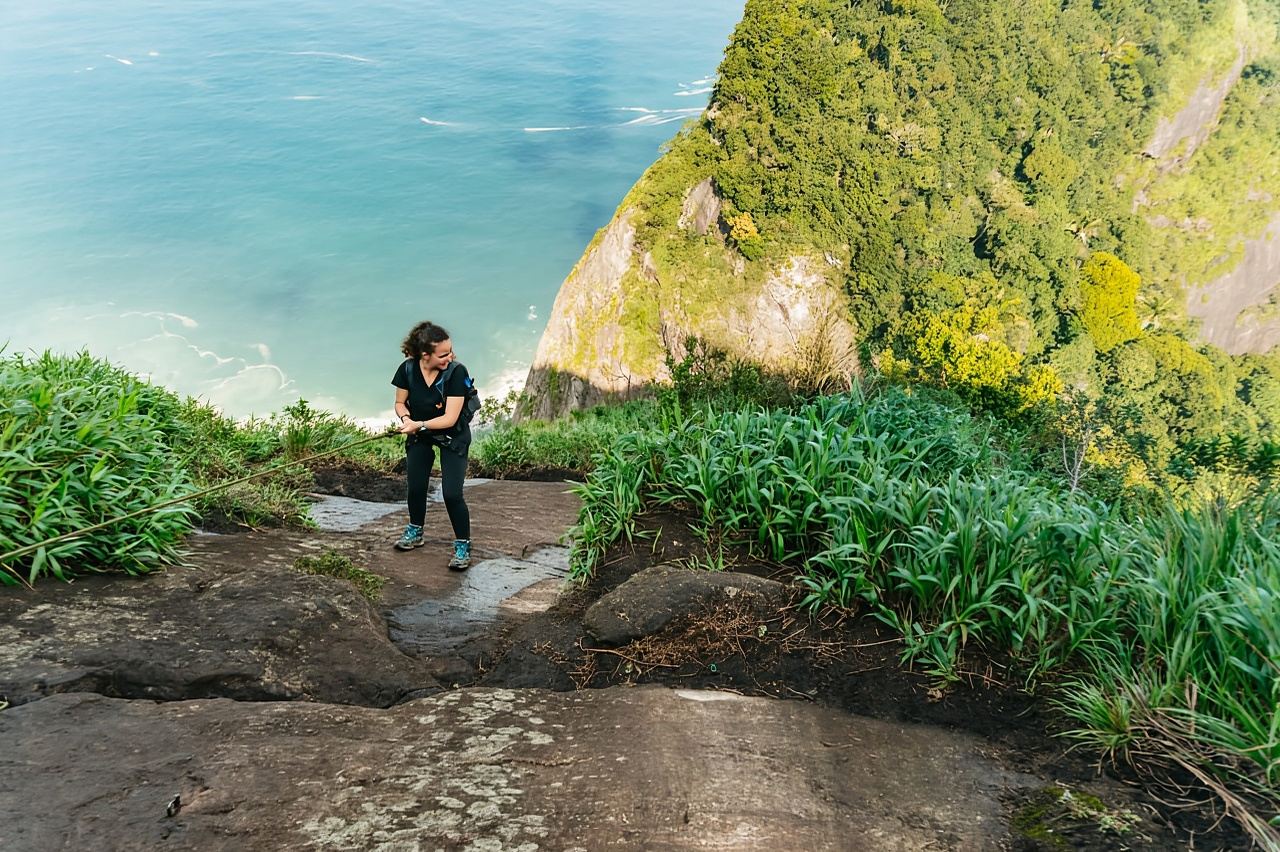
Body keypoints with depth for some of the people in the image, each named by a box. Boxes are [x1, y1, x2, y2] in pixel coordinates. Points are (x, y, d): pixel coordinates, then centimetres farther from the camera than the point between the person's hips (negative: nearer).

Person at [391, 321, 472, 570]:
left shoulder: (456, 372, -28)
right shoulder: (408, 369, -18)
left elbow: (450, 418, -29)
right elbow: (400, 402, -2)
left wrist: (419, 425, -34)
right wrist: (406, 418, -22)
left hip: (453, 437, -4)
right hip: (419, 436, 4)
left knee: (452, 494, -12)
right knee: (415, 487, 11)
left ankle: (463, 547, 5)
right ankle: (415, 533, 38)